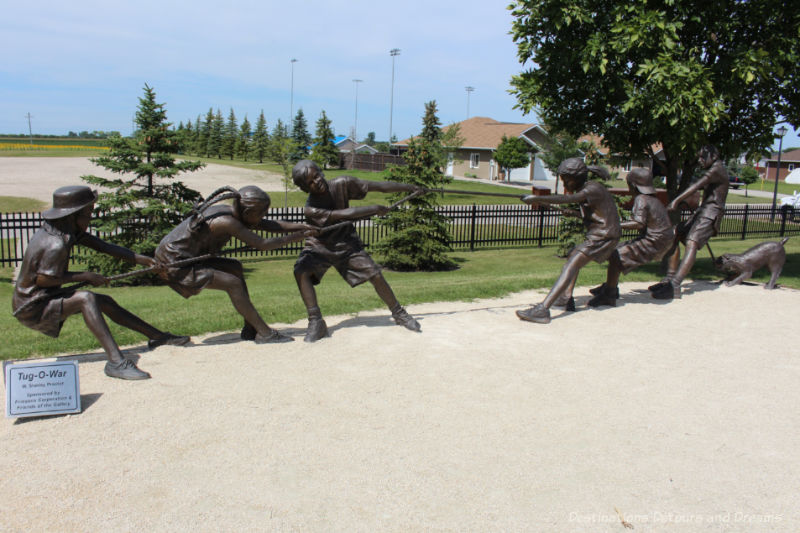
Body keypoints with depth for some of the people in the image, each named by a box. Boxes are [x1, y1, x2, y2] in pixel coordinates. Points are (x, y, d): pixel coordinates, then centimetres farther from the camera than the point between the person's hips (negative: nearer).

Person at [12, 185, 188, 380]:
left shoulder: (66, 229, 0)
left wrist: (138, 258, -7)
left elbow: (102, 246, -1)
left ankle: (158, 336, 18)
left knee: (105, 302, 10)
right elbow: (42, 279, -24)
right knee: (86, 298, -31)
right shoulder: (55, 245, -28)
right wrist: (84, 276, -18)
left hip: (46, 297, 10)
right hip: (31, 308, -10)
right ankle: (115, 361, -40)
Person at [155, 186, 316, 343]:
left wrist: (302, 226, -4)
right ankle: (265, 333, -8)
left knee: (235, 268, 13)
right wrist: (296, 237, -14)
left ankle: (250, 329, 15)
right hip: (173, 264, -10)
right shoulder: (227, 222, -25)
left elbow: (270, 225, 3)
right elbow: (262, 244, -22)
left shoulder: (231, 212, 2)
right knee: (233, 283, -15)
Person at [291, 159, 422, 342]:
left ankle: (399, 313, 15)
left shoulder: (341, 184, -17)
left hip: (347, 244, 3)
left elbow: (376, 186, -13)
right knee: (301, 271, -28)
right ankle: (316, 322, -21)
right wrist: (375, 209, -23)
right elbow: (345, 214, -31)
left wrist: (409, 187, -9)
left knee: (375, 274, -7)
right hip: (319, 247, -2)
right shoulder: (311, 209, -27)